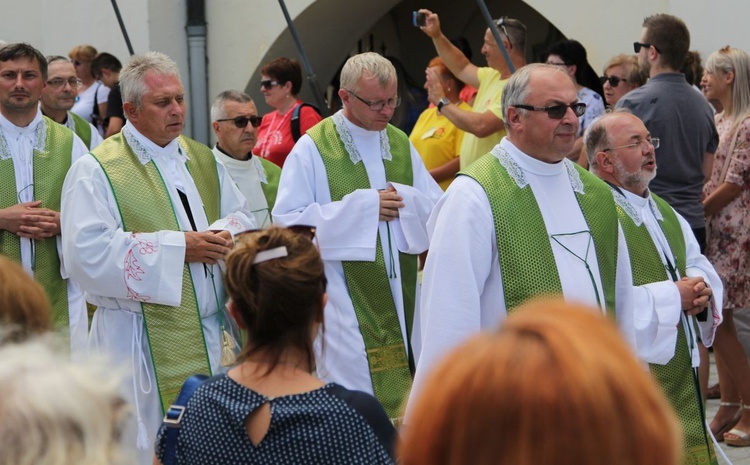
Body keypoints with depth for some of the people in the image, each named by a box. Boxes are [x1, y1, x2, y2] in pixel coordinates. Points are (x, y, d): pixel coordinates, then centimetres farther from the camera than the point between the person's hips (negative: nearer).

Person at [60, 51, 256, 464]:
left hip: (210, 335, 6)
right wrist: (177, 247, -17)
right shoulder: (96, 171, -6)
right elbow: (87, 253, -17)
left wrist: (223, 235, -9)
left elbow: (241, 220, 17)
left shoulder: (203, 161, 14)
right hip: (141, 342, -6)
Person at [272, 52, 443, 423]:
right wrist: (362, 206, -15)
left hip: (401, 294, 6)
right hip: (346, 297, -5)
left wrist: (402, 199, -12)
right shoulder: (312, 148, -6)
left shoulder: (400, 144, 12)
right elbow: (287, 219, -12)